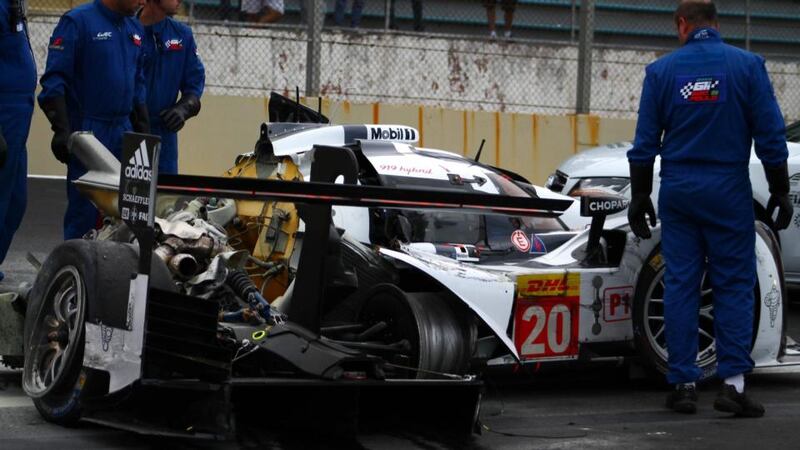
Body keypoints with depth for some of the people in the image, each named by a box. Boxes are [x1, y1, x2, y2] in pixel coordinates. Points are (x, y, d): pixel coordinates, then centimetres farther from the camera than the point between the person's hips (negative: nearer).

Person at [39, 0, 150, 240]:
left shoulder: (135, 29, 12)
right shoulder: (77, 21, -9)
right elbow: (54, 80, -13)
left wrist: (143, 130, 16)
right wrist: (62, 130, -20)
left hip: (123, 131, 6)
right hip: (88, 131, -6)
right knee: (85, 211, -3)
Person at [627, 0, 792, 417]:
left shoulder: (661, 70, 2)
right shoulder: (747, 65, -2)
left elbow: (645, 143, 4)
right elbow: (771, 136, -4)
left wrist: (640, 197, 11)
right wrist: (779, 191, 3)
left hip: (678, 192, 2)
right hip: (729, 192, -2)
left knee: (680, 285, 5)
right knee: (734, 285, 2)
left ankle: (683, 384, 6)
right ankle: (732, 383, -7)